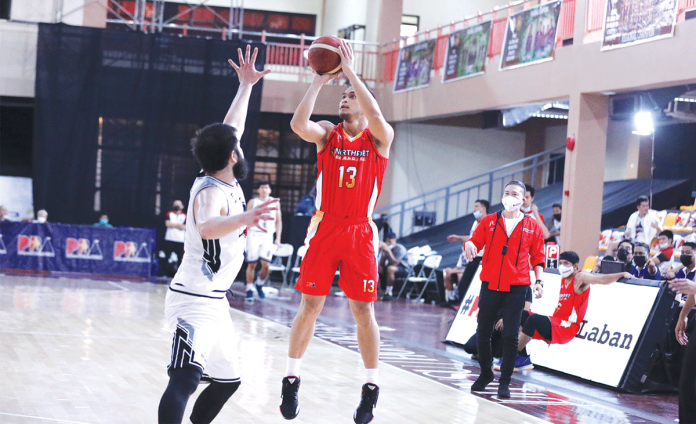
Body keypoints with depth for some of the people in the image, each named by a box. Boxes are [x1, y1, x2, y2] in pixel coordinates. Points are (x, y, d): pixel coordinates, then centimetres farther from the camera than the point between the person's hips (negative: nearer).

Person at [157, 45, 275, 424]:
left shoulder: (225, 181, 8)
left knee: (227, 380, 18)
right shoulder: (211, 191, -18)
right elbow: (206, 228, -41)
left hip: (213, 301, 10)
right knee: (186, 377, -25)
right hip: (195, 302, -10)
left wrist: (246, 86, 29)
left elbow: (231, 129, 24)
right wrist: (243, 219, -58)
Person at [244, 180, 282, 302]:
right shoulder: (253, 202, 6)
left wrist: (278, 238, 6)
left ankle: (259, 285, 15)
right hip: (254, 234, -1)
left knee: (265, 264, -10)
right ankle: (249, 290, 4)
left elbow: (279, 221, 12)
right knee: (251, 264, -3)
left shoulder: (275, 202, 10)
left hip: (268, 236, 1)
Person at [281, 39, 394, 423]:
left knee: (363, 310, 1)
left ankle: (371, 387, 11)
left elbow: (376, 117, -22)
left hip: (359, 233, -1)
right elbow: (298, 124, -15)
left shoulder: (379, 138, 1)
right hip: (324, 229, 1)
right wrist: (319, 80, -14)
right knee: (310, 305, 3)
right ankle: (291, 380, 13)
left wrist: (350, 71, -21)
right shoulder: (327, 134, 5)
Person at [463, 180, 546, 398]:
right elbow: (475, 242, 7)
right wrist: (469, 245, -17)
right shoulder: (489, 221, 8)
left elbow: (537, 257, 8)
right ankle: (485, 374, 27)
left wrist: (539, 280, -2)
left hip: (516, 288, -2)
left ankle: (505, 382, 5)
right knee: (483, 333, 6)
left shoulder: (532, 226, 5)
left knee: (510, 335, -6)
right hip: (490, 284, 2)